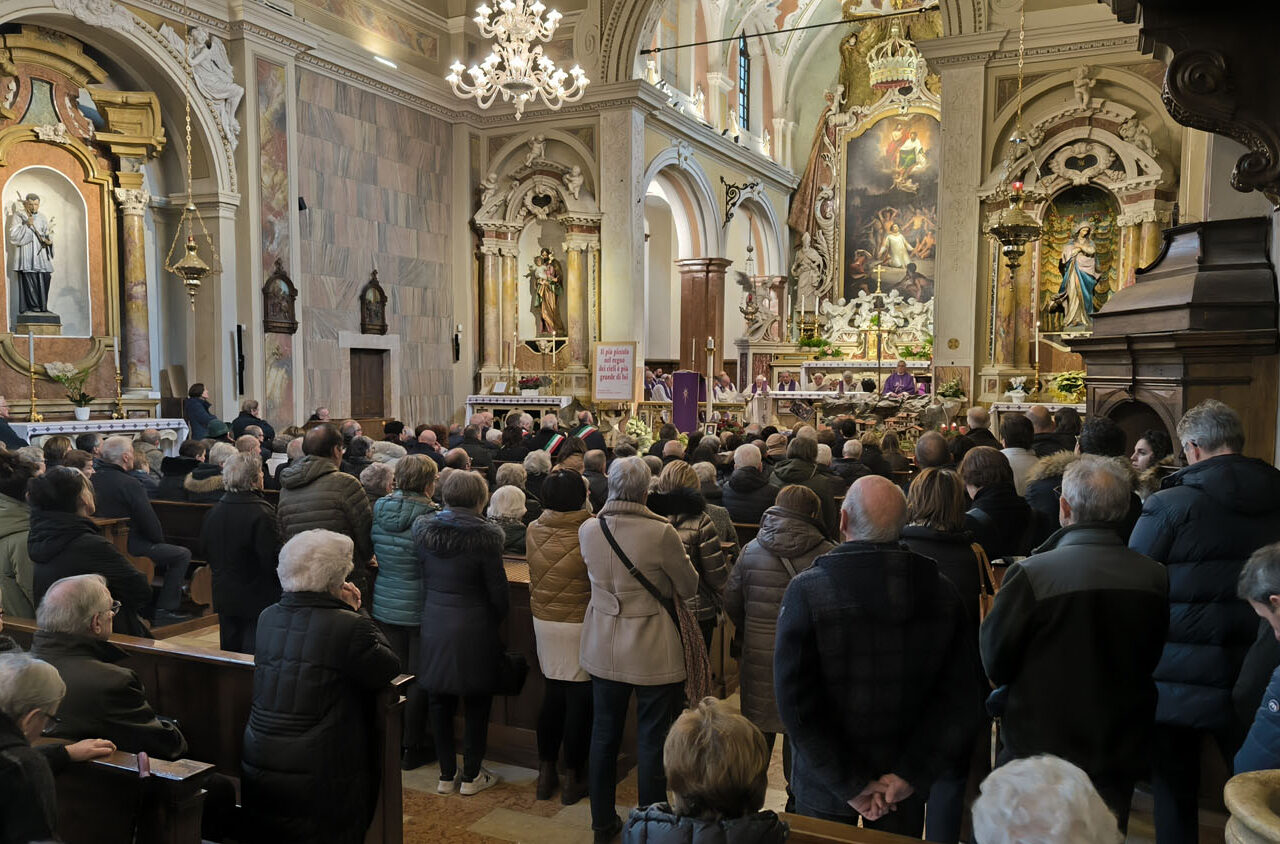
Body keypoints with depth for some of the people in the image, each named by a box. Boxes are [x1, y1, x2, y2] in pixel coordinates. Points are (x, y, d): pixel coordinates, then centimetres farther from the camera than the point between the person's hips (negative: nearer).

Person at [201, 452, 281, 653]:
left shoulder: (214, 512, 2)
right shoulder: (261, 513, -20)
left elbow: (206, 552, 13)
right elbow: (273, 559, -21)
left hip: (224, 597, 7)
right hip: (256, 599, -7)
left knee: (229, 650, 17)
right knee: (254, 652, -1)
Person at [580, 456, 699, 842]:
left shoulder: (588, 529, -7)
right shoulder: (661, 532, -22)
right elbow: (689, 587, -8)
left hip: (604, 648, 5)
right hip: (653, 651, -5)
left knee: (604, 734, 18)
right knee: (652, 741, 8)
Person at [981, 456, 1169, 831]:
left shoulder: (1031, 574, -24)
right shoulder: (1155, 578, -10)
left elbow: (995, 663, -13)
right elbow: (1151, 659, 5)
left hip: (1040, 748, -4)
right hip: (1122, 754, 4)